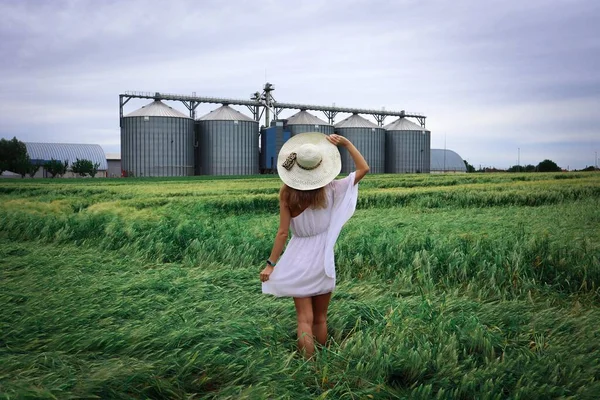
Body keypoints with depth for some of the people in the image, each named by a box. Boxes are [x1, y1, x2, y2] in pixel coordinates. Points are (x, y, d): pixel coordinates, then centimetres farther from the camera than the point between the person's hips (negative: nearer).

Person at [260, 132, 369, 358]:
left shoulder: (287, 194, -11)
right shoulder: (330, 189, -9)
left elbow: (283, 232, -10)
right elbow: (363, 169, 1)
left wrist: (271, 264, -4)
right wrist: (347, 144, -2)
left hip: (298, 259, -1)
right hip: (322, 258, 1)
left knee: (305, 319, 4)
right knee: (320, 318, 16)